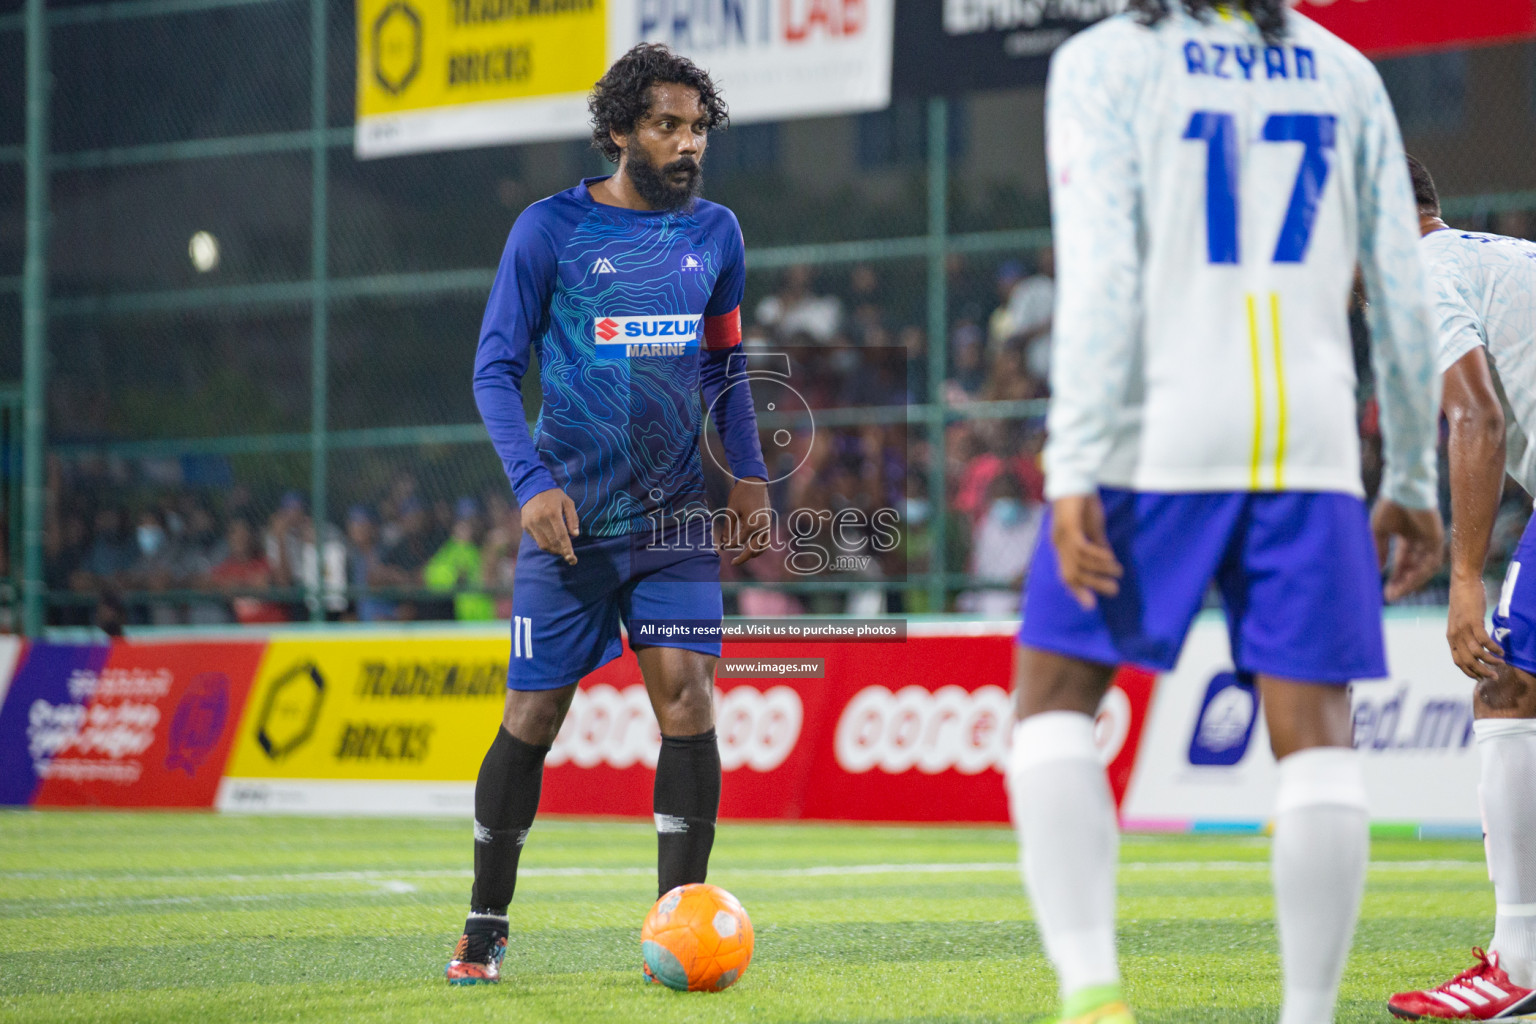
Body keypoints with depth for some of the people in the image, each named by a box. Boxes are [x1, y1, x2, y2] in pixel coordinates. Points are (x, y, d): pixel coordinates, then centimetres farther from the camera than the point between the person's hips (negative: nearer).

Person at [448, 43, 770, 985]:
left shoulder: (716, 233, 9)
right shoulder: (552, 229, -3)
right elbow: (496, 368, -2)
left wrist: (750, 476, 6)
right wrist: (532, 481, -15)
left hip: (676, 519, 3)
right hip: (571, 519, -3)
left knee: (689, 698, -12)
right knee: (534, 716, 0)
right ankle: (486, 925, 17)